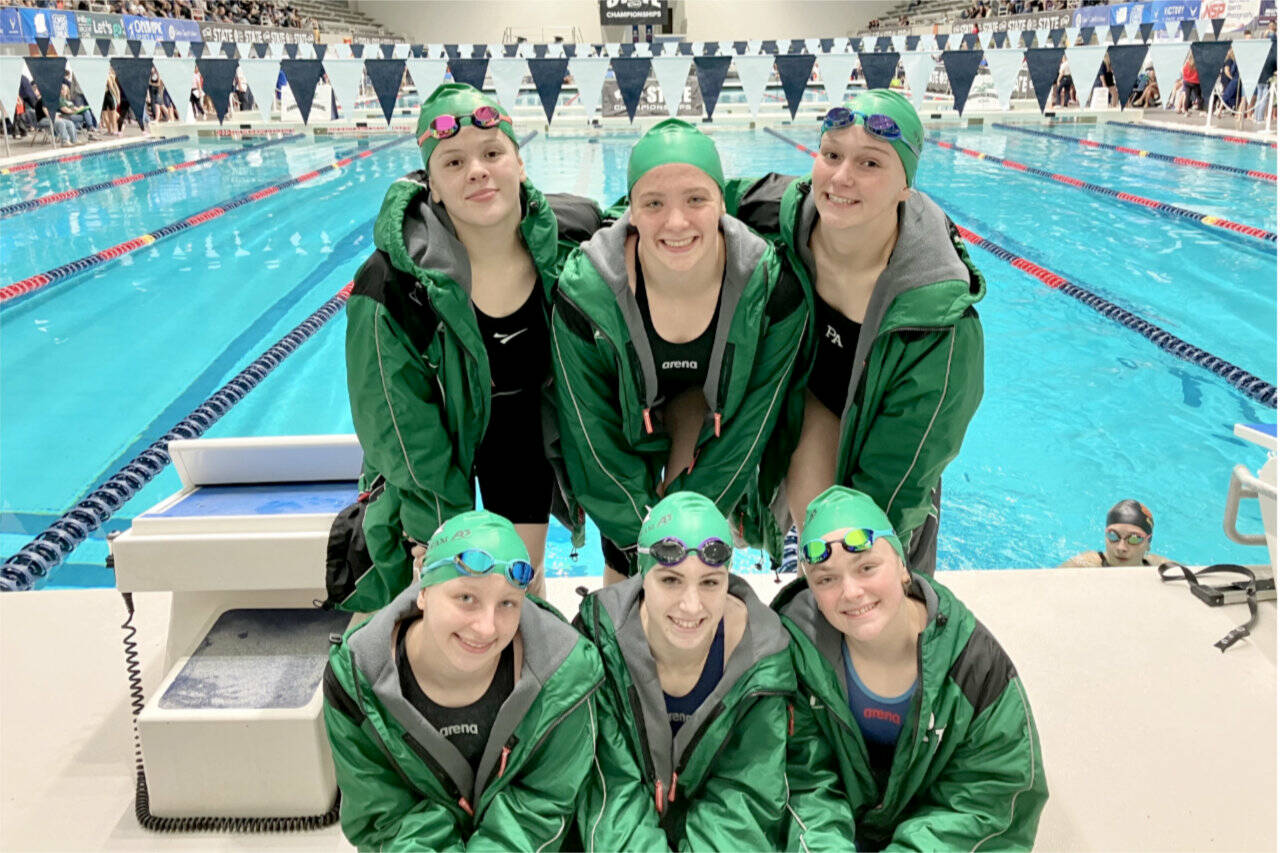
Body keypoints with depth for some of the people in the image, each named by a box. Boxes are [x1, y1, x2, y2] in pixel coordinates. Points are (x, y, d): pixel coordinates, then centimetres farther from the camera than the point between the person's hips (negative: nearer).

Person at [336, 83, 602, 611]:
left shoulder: (567, 240, -21)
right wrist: (443, 523, -19)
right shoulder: (396, 278, -28)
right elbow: (402, 419, -21)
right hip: (435, 436, -2)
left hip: (525, 433, 2)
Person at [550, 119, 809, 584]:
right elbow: (594, 440, -21)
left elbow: (750, 428, -19)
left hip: (718, 425, 1)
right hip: (629, 434, -1)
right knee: (628, 566, 1)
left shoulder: (774, 287, -29)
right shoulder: (583, 293, -31)